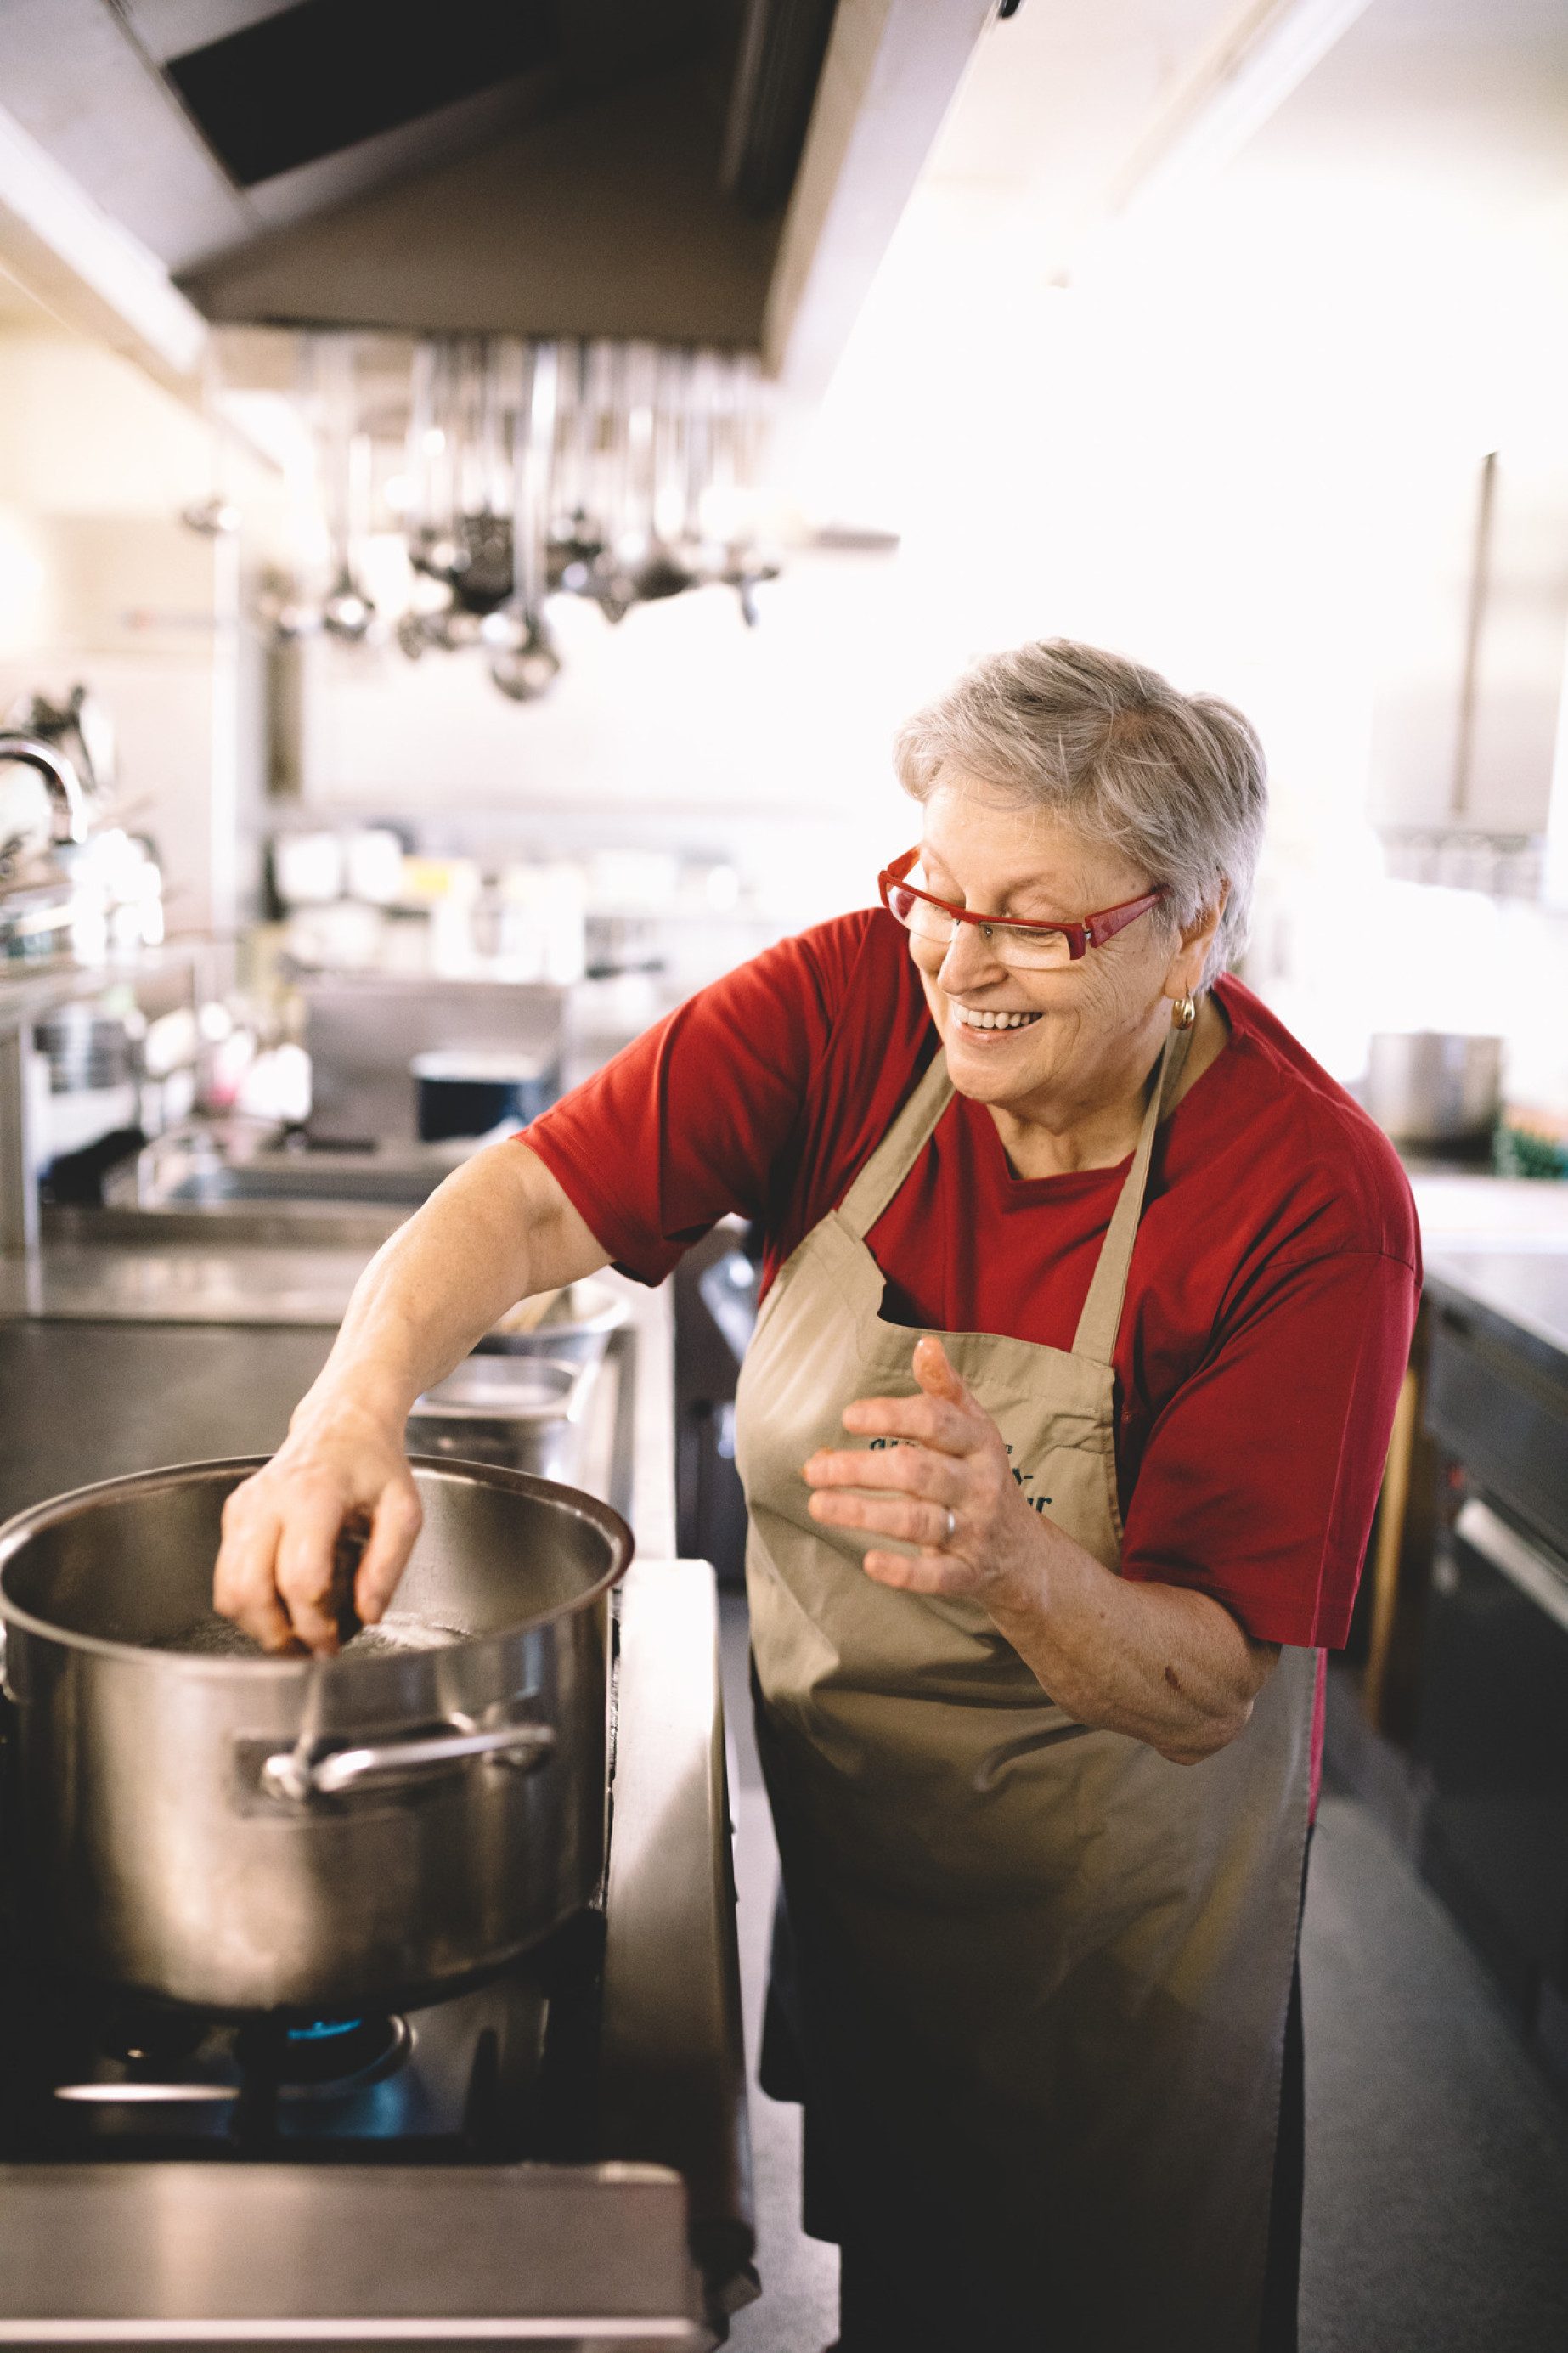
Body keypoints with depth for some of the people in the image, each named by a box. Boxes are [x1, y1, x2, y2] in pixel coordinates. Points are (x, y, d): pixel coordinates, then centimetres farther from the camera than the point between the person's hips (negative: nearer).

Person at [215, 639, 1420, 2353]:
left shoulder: (1312, 1202, -26)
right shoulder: (857, 1000, -17)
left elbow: (1206, 1695, -25)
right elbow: (532, 1200, -24)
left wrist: (1013, 1561, -46)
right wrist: (354, 1406, -44)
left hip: (1102, 1880, -2)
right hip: (813, 1809, 3)